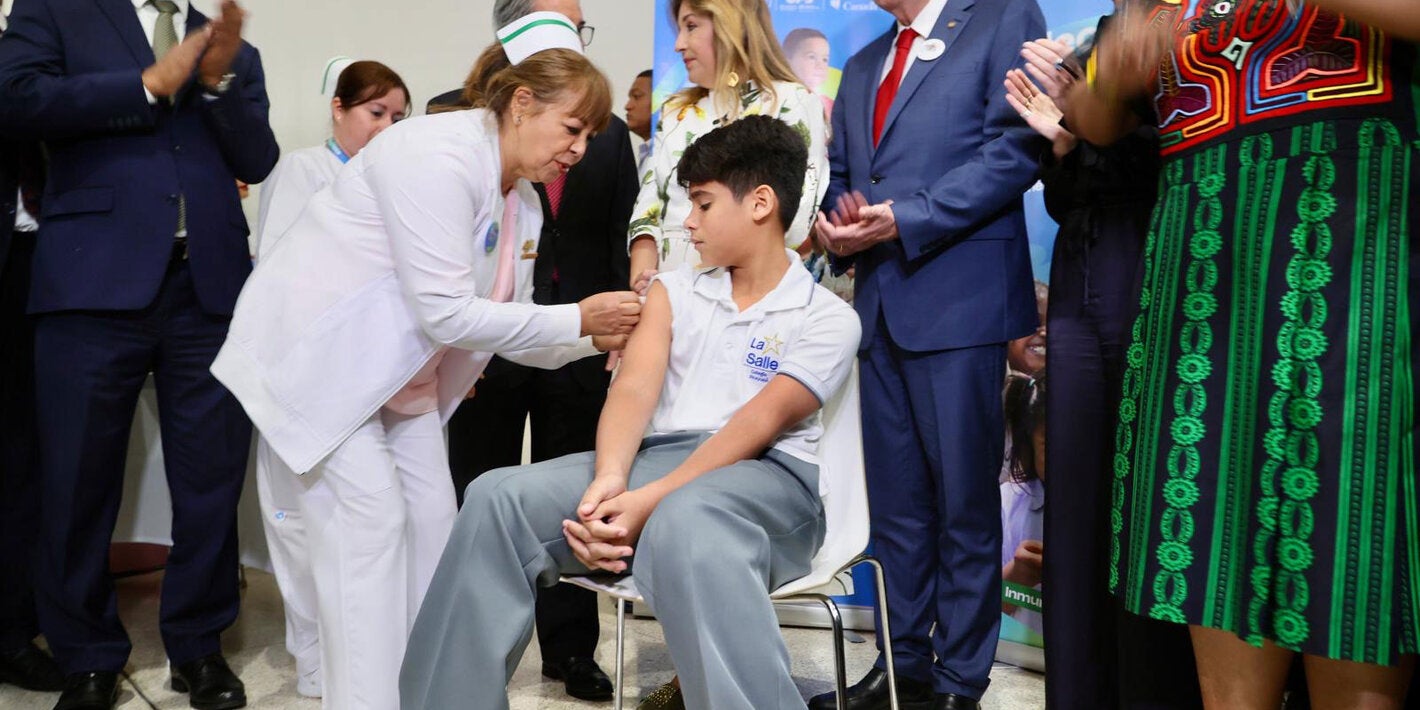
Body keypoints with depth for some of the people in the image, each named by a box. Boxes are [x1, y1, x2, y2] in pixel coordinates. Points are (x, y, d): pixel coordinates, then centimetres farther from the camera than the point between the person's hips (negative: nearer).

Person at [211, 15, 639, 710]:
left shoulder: (521, 202, 2)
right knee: (370, 514, -12)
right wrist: (576, 317, -24)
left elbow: (506, 323, 6)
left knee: (432, 513, 4)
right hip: (317, 350, -8)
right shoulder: (440, 156, -25)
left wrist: (596, 336, -8)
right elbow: (445, 312, -29)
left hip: (395, 368, 8)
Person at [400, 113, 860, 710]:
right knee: (499, 497, -20)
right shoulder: (673, 291, 18)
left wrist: (651, 501, -24)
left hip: (763, 476, -4)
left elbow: (757, 425, -10)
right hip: (654, 457, 5)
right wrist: (610, 477, -21)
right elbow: (634, 389, 1)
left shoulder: (828, 318, 4)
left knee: (685, 520, -41)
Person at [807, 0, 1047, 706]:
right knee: (894, 500, 11)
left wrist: (905, 220, -14)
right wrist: (838, 226, -1)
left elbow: (1014, 148, -10)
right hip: (878, 301, 7)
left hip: (958, 299, -6)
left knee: (964, 500, 0)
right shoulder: (862, 65, 23)